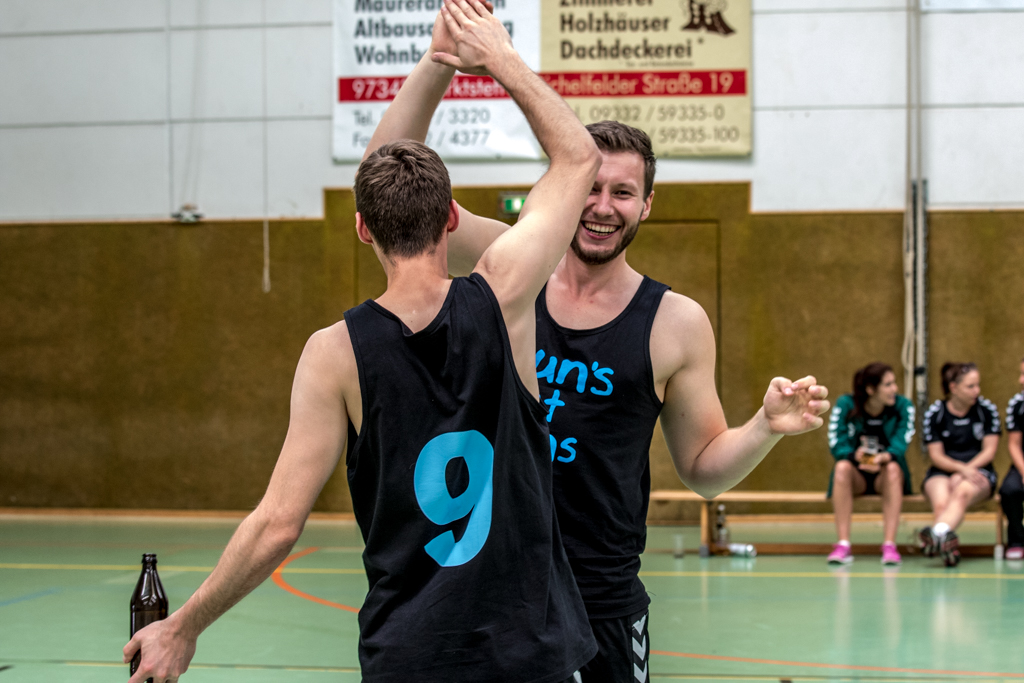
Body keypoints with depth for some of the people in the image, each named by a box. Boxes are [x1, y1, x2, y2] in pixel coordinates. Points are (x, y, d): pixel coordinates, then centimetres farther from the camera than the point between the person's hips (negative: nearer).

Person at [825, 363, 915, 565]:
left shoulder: (903, 406, -9)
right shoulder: (846, 405, -11)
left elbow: (900, 446, -21)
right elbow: (837, 446, -18)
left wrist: (883, 458, -44)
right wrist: (856, 455, -41)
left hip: (886, 475, 0)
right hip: (856, 476, 0)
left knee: (893, 467, -33)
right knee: (842, 467, -33)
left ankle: (889, 545, -38)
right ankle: (843, 545, -36)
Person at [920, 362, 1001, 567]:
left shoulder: (987, 410, 2)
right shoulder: (934, 413, 0)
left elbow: (989, 451, 0)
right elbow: (936, 456, -1)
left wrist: (966, 470, -14)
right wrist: (961, 468, -20)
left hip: (978, 470, -2)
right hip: (942, 472, 2)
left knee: (961, 494, -37)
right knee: (941, 502, -34)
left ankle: (936, 533, -63)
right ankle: (949, 544, -55)